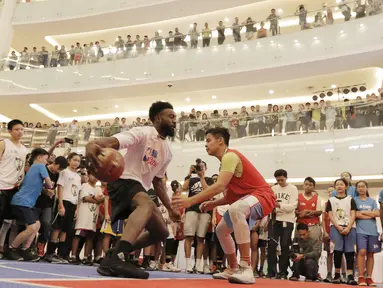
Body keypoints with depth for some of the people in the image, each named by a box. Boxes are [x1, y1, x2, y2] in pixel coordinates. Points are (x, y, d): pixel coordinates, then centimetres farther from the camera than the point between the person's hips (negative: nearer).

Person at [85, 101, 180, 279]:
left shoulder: (167, 151, 15)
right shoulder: (143, 133, -10)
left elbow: (157, 181, 25)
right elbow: (114, 141, -29)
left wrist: (170, 209, 22)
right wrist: (95, 144, -53)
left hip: (140, 189, 9)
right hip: (123, 181, -9)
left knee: (161, 232, 11)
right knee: (147, 204, -40)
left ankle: (117, 255, 18)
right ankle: (116, 259, -51)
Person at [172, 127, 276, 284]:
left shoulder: (230, 156, -16)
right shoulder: (226, 160, 15)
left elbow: (220, 186, -30)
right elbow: (230, 195, 18)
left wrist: (191, 200, -31)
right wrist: (213, 204, 4)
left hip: (262, 195, -11)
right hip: (248, 198, 11)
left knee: (235, 210, -41)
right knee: (221, 230, 17)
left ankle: (246, 268, -39)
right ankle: (233, 269, 30)